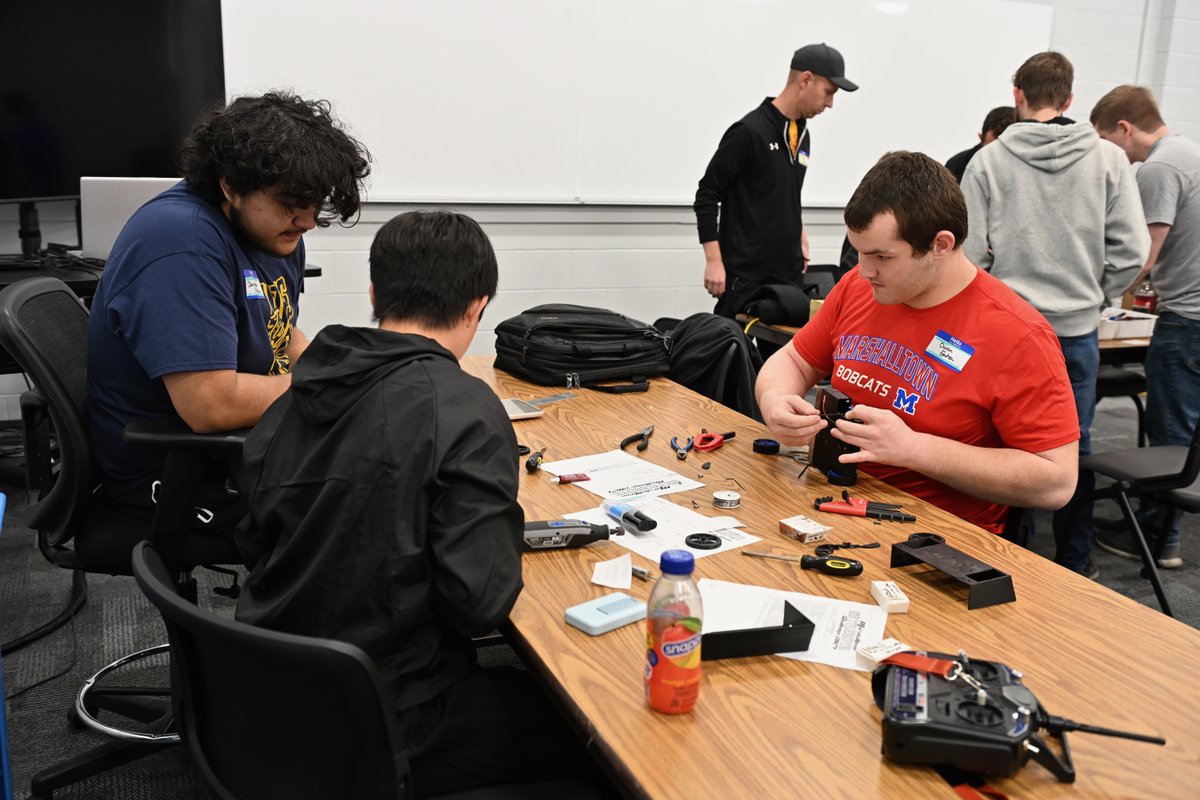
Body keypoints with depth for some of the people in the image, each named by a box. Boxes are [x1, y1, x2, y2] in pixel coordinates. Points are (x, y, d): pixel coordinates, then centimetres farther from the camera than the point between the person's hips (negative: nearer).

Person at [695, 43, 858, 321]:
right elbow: (707, 197, -12)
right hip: (744, 276, -7)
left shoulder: (802, 135, 13)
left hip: (788, 273, 7)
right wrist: (714, 262, -17)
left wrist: (800, 239, 16)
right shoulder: (749, 131, -12)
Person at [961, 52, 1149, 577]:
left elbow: (969, 253, -8)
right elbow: (1132, 250, -4)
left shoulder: (989, 161, -5)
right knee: (1073, 449, 13)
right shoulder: (1107, 159, -1)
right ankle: (1075, 565, 25)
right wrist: (1092, 296, 11)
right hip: (1077, 330, 1)